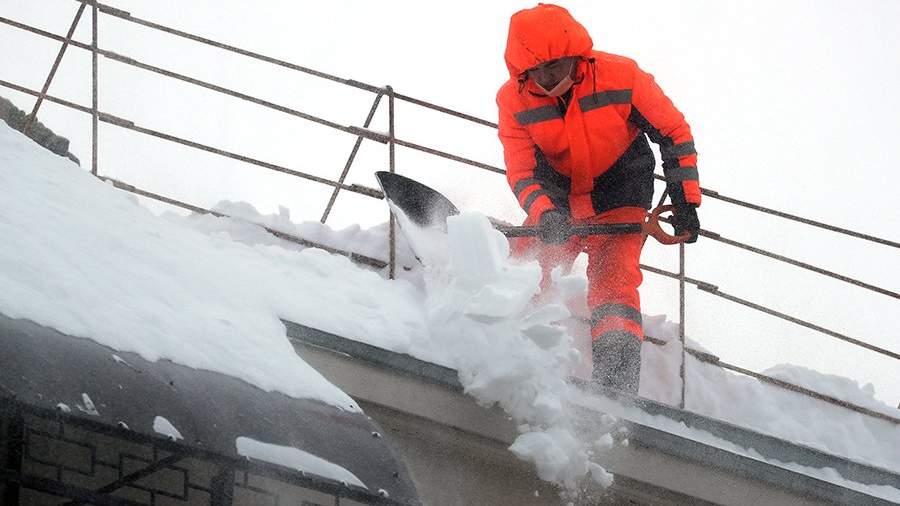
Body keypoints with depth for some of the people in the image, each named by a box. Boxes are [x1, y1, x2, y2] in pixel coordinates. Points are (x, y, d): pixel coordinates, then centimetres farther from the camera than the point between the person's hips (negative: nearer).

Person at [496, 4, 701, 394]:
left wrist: (685, 201, -13)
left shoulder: (621, 77, -23)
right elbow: (522, 174, -17)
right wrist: (545, 215, -38)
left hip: (618, 201, -3)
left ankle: (617, 386, -23)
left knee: (612, 285, -18)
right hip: (556, 203, 3)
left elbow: (673, 133, -11)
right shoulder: (513, 100, -17)